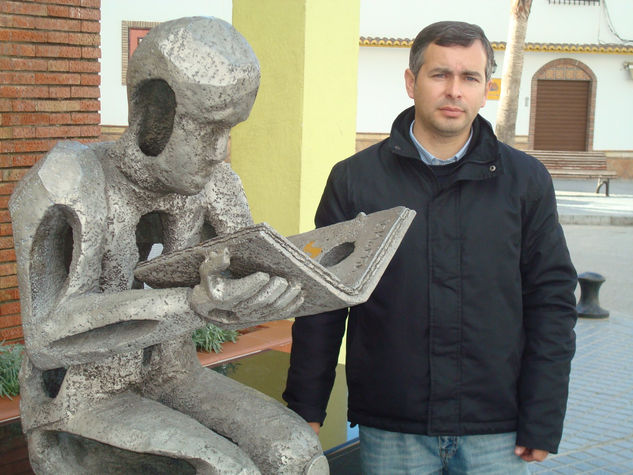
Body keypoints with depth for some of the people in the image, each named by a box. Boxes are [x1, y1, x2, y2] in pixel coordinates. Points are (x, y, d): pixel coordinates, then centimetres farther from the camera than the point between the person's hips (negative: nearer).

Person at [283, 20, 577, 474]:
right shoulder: (355, 178, 1)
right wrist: (306, 407, 3)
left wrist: (543, 420, -1)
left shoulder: (526, 179, 3)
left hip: (496, 434, 1)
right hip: (390, 429, 0)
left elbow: (552, 300, 3)